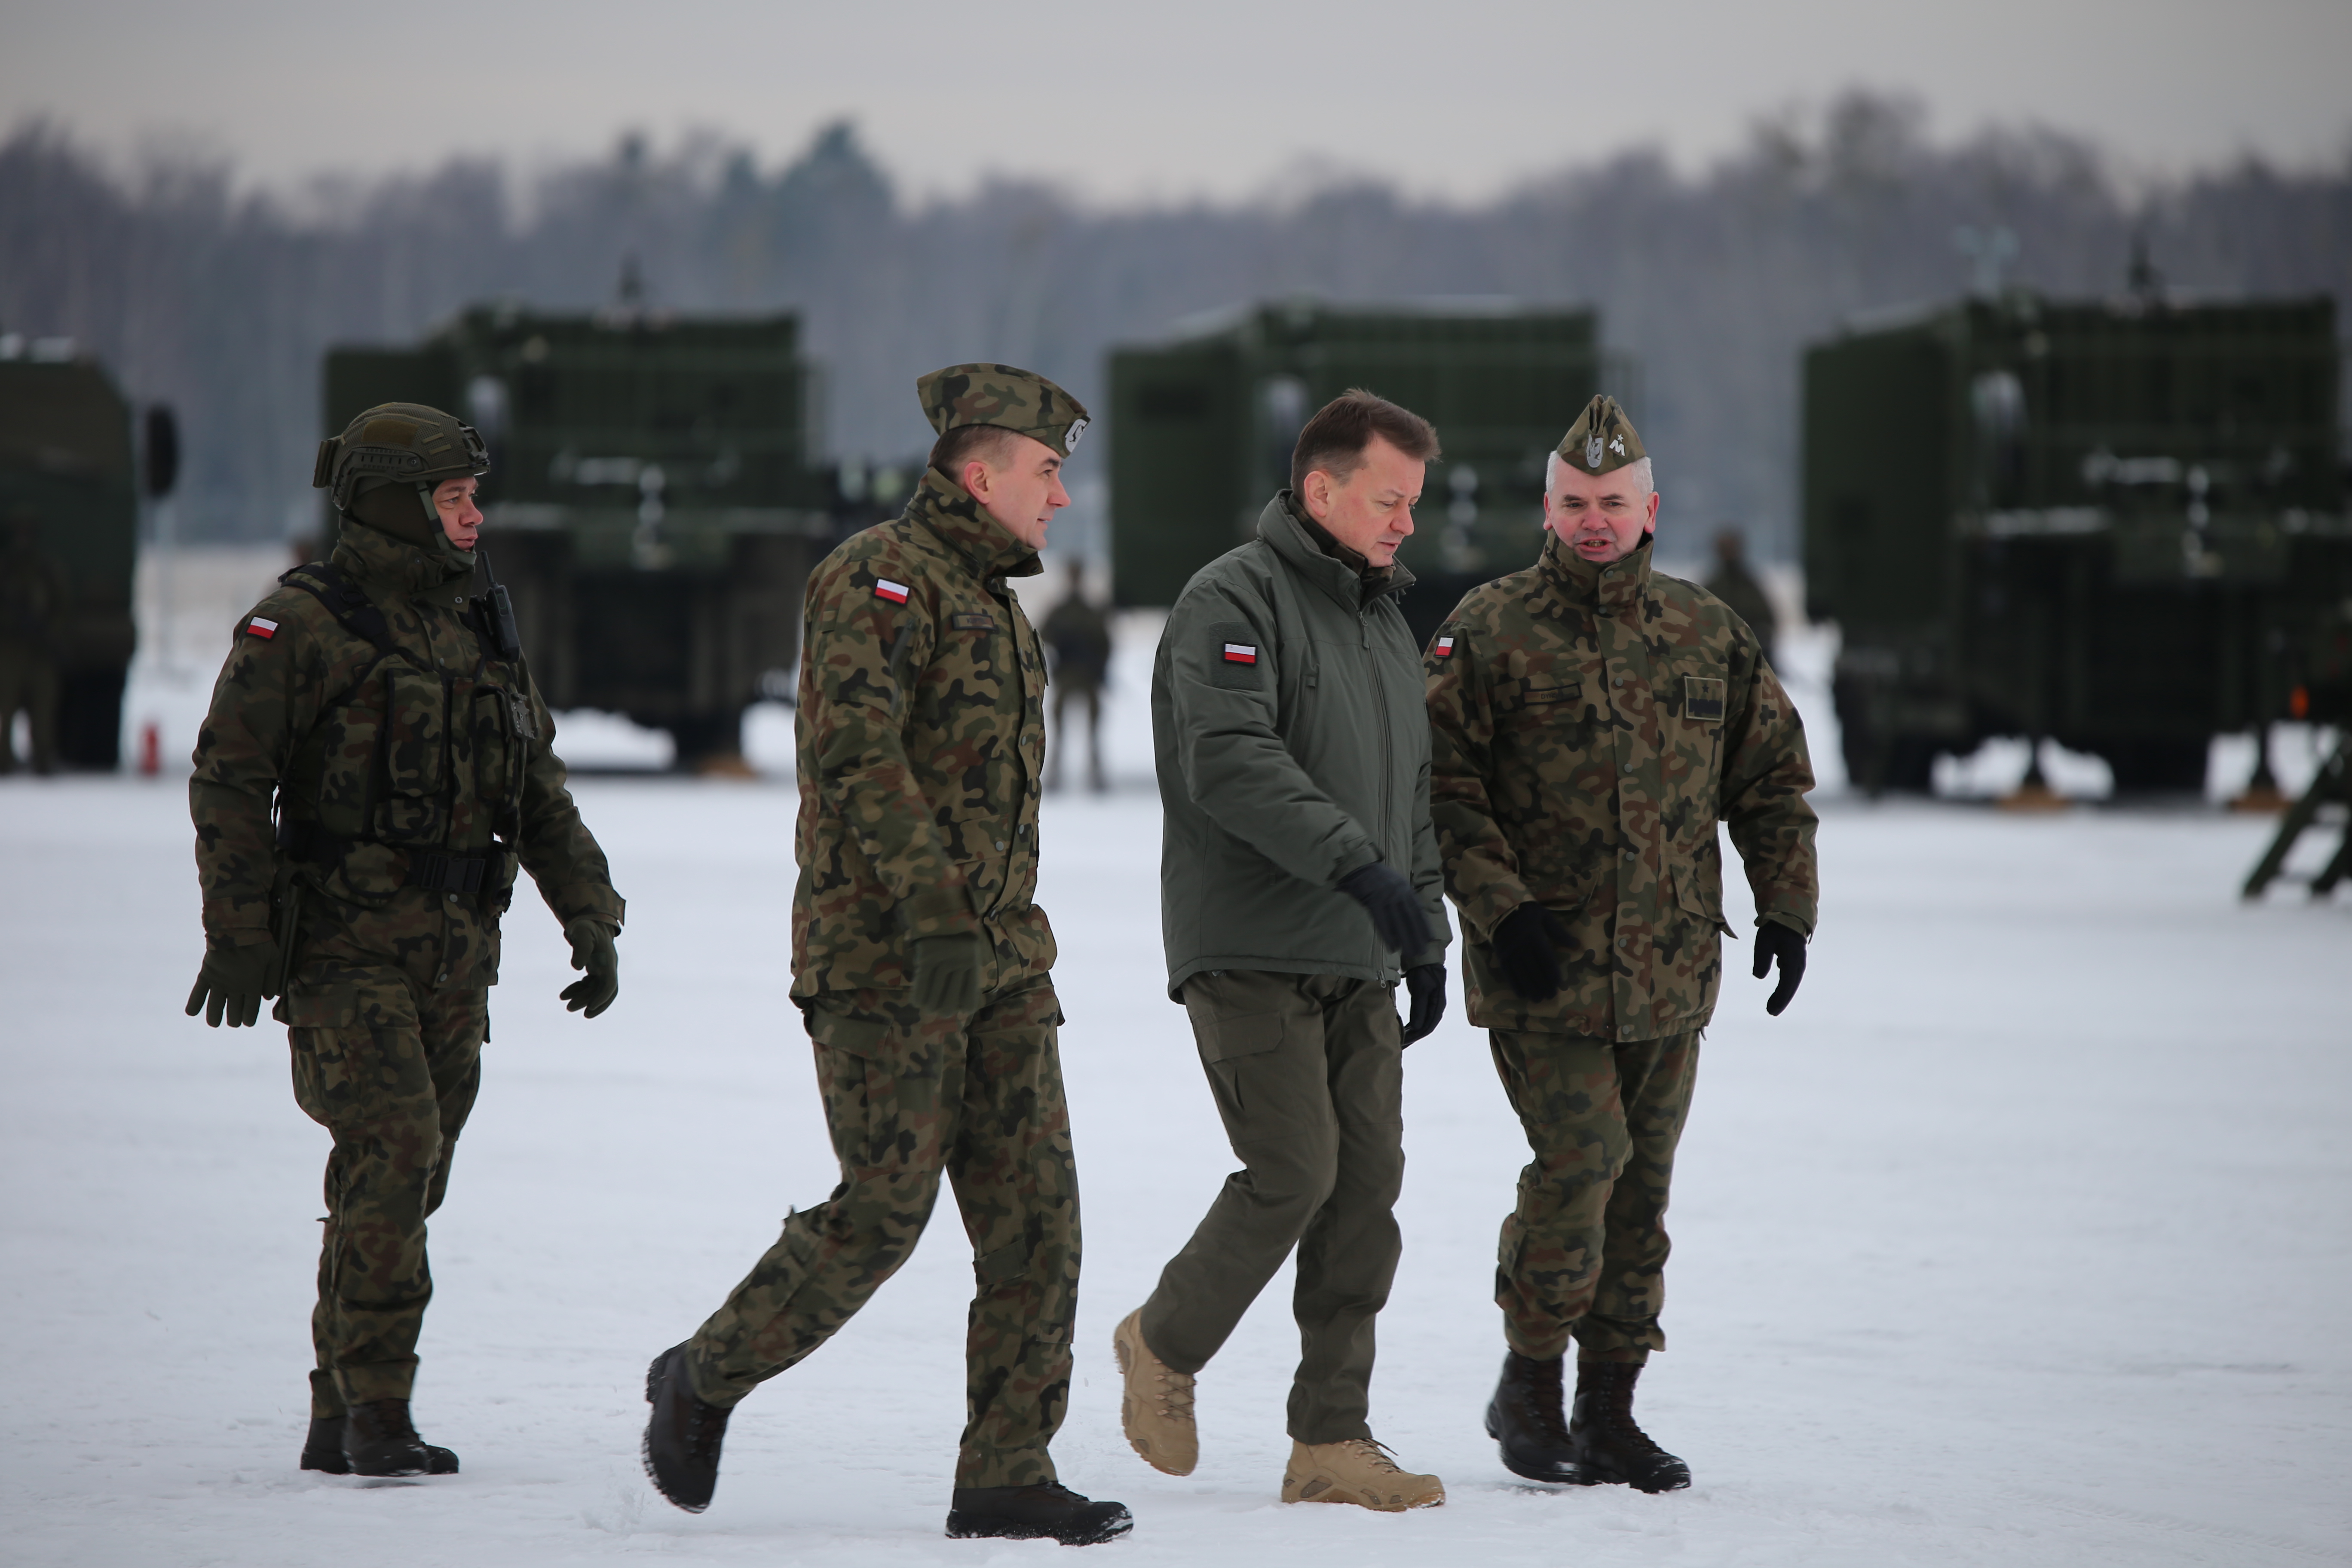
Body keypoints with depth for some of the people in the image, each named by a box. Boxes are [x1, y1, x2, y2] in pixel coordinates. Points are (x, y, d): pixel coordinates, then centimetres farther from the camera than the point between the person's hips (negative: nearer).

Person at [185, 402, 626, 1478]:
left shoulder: (478, 633, 15)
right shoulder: (300, 625, -6)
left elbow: (540, 798, 18)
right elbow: (229, 782, -10)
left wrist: (590, 918, 6)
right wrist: (236, 935, -17)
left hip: (454, 959, 7)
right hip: (344, 948, -7)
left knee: (405, 1182, 8)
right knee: (393, 1153, -19)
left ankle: (340, 1426, 15)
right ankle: (377, 1410, -16)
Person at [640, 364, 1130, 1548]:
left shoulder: (996, 605, 21)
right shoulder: (879, 578, -9)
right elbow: (857, 757, -21)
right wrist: (932, 915, -28)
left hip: (999, 960, 9)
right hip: (884, 959, -9)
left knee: (1036, 1211, -1)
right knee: (885, 1207, -9)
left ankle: (1007, 1476, 1)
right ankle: (703, 1382, 11)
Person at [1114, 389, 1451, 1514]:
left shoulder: (1384, 621, 20)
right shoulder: (1234, 601, -8)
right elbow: (1233, 763, -22)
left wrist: (1425, 938, 20)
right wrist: (1358, 865, -30)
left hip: (1358, 968, 8)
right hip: (1251, 956, -8)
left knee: (1369, 1186, 0)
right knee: (1293, 1175, -13)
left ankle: (1332, 1443, 3)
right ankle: (1165, 1346, 12)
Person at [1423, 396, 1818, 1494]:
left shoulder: (1706, 635, 10)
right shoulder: (1489, 630, -1)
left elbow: (1771, 776, 17)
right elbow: (1443, 783, -5)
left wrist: (1785, 908, 7)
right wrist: (1500, 908, -15)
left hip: (1670, 974, 4)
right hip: (1540, 966, -4)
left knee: (1641, 1186, 7)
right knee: (1579, 1162, -15)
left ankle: (1608, 1411, 16)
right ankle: (1529, 1383, 2)